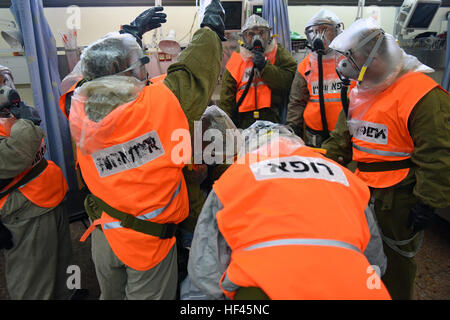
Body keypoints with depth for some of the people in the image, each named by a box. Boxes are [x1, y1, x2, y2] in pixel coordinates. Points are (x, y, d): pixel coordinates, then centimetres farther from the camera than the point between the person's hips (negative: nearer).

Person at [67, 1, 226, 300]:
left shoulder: (80, 112, -12)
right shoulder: (159, 102, -27)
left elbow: (97, 68, 7)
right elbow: (194, 70, -11)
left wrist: (132, 31, 17)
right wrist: (212, 26, 7)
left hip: (104, 233, 5)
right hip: (150, 238, -4)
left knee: (110, 295, 28)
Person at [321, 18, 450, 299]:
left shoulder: (422, 94, -19)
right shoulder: (360, 91, 6)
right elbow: (342, 138, 13)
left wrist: (427, 203, -17)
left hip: (399, 197, -8)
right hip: (364, 189, 8)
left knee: (395, 257, 10)